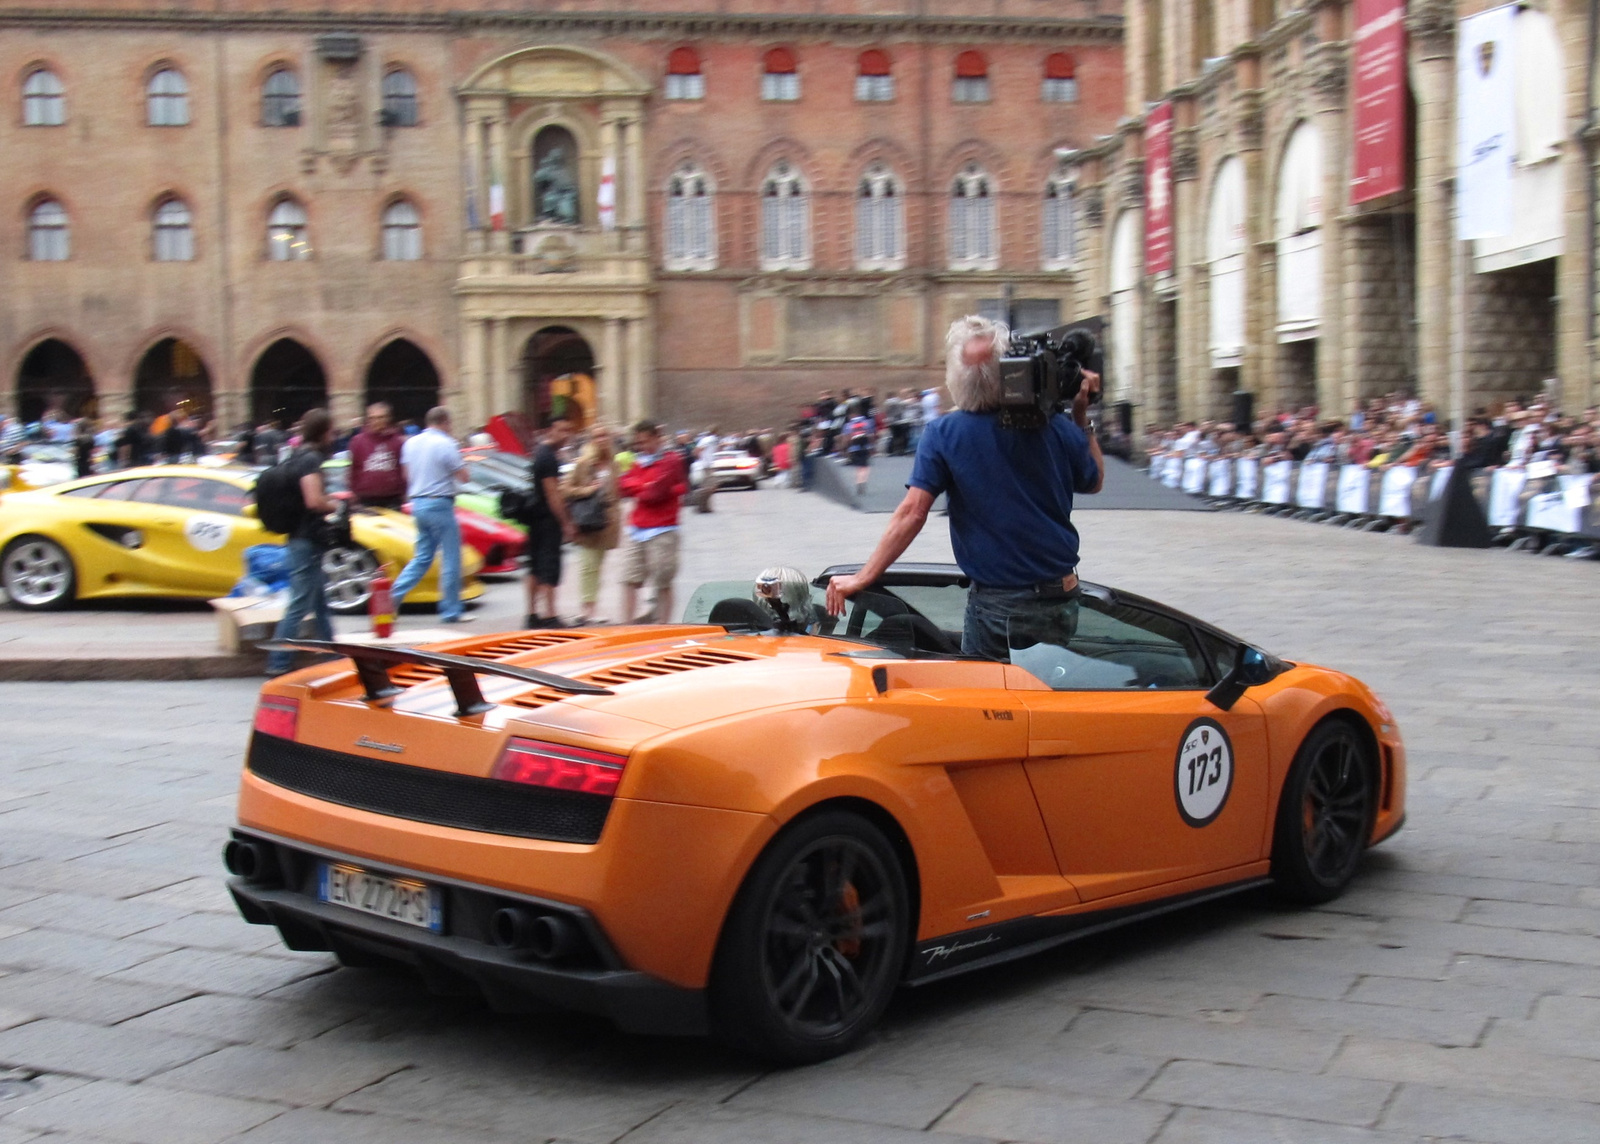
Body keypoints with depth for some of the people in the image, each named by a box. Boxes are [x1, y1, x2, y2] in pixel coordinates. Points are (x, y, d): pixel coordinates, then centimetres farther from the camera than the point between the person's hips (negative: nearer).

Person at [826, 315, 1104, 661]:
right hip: (1063, 595, 3)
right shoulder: (1056, 426, -6)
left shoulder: (943, 435, -13)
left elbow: (912, 513, -17)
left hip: (996, 603, -2)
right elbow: (1094, 482, 12)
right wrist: (1082, 418, 15)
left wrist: (862, 578, -13)